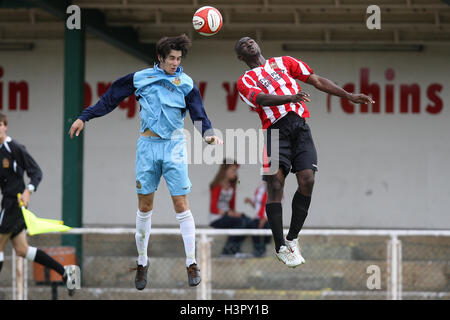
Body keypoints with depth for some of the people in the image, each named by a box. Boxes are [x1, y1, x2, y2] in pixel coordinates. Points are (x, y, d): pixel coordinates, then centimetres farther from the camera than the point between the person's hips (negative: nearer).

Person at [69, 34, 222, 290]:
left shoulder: (186, 83, 2)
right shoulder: (140, 78, 5)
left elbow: (199, 113, -5)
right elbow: (111, 98, 11)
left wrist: (209, 133, -25)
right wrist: (84, 118, 9)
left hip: (174, 146, -1)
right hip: (147, 146, 1)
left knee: (181, 205, -6)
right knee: (145, 207, 5)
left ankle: (192, 263, -1)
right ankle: (142, 261, 16)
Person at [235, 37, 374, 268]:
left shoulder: (284, 63, 25)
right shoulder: (245, 81, 12)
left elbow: (317, 81, 24)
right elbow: (262, 99, -9)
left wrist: (349, 96, 17)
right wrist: (291, 97, -28)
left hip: (299, 126, 3)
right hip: (275, 129, -3)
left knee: (307, 180, -12)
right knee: (275, 185, -12)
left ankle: (292, 239, 2)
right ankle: (280, 247, -2)